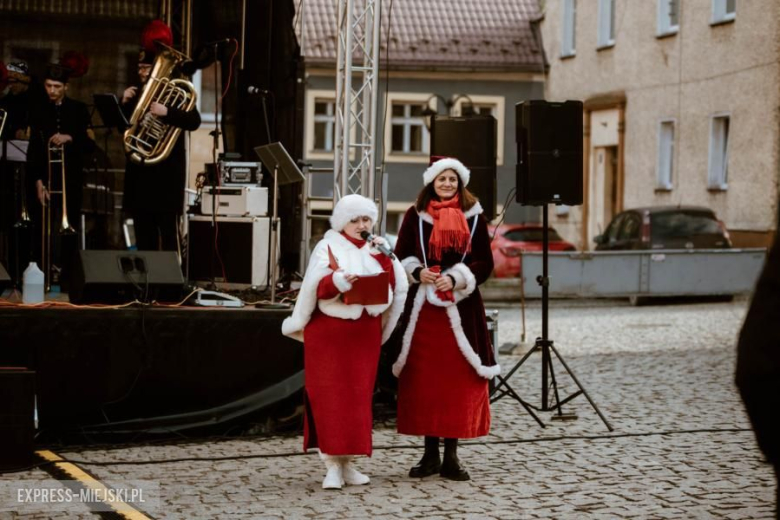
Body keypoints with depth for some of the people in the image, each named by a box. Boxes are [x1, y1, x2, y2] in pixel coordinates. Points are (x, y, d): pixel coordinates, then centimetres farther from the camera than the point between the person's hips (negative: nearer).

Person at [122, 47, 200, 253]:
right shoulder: (136, 94, 15)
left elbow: (194, 121, -16)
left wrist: (166, 112, -29)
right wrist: (125, 103, -2)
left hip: (166, 170, -6)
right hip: (139, 169, 6)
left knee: (168, 230, -7)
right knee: (143, 232, 9)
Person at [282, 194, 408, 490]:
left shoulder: (378, 248, 12)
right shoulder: (328, 247, -1)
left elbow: (396, 286, 3)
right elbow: (316, 288, -14)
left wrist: (382, 257, -9)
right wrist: (338, 280, -32)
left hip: (365, 333, 4)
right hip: (329, 332, -4)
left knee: (359, 397, 4)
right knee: (330, 396, -7)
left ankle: (347, 462, 11)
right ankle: (332, 465, -6)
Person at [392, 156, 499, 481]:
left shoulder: (473, 217, 4)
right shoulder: (415, 216, 6)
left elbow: (485, 263, 2)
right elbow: (401, 257, 8)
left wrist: (456, 278, -13)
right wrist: (417, 272, -12)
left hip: (461, 307, -1)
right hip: (422, 306, 1)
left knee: (458, 380, -2)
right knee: (423, 379, 1)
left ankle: (451, 456, 6)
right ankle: (430, 454, 11)